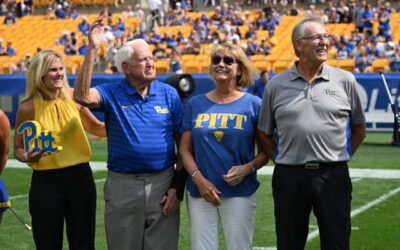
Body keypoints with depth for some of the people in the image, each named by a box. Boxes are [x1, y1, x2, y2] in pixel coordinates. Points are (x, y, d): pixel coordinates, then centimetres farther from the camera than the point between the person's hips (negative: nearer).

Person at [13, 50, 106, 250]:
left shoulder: (73, 98, 1)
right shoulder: (28, 107, -7)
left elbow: (95, 127, 17)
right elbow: (18, 149, 2)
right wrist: (27, 157, -19)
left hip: (80, 177, 3)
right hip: (45, 182, -3)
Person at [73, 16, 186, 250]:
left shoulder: (169, 94, 2)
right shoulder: (112, 94, -2)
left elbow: (183, 143, 4)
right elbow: (82, 96, -24)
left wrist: (178, 186, -3)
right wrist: (93, 49, -25)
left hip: (163, 183, 1)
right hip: (122, 185, -1)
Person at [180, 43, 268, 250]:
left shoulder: (253, 104, 1)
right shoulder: (195, 104, 6)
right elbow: (185, 149, 5)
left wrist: (248, 168, -15)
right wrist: (198, 178, -10)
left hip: (240, 193, -1)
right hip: (200, 191, 2)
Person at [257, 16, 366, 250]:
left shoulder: (345, 80, 4)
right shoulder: (276, 85, 5)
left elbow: (359, 129, 12)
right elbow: (265, 133, 12)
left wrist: (341, 157, 5)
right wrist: (281, 160, 4)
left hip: (333, 175, -1)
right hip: (289, 176, 1)